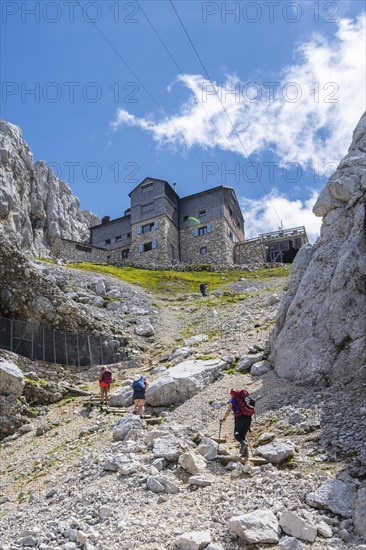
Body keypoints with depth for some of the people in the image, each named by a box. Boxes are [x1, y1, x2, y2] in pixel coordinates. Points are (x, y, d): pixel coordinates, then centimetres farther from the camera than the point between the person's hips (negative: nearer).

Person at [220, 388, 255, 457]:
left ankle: (243, 443, -22)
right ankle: (245, 452, 5)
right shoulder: (246, 397, 22)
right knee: (243, 435, 16)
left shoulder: (232, 400, 7)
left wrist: (224, 419, 0)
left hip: (240, 417, -5)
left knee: (236, 434, 7)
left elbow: (228, 410, -5)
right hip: (249, 417, 5)